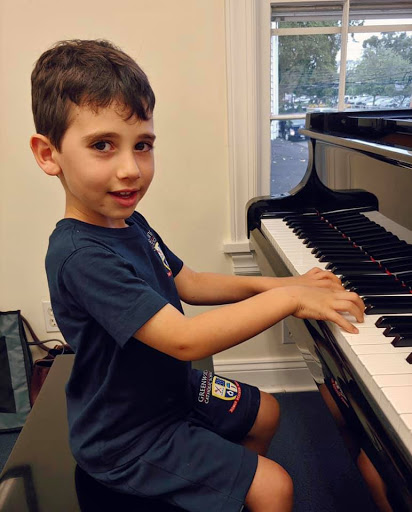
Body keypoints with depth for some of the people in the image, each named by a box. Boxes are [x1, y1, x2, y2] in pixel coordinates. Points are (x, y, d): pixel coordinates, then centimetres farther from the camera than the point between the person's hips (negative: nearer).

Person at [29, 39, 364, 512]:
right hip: (128, 438, -9)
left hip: (169, 387, 9)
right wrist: (288, 298, -31)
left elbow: (188, 284, 7)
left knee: (265, 411, 24)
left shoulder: (129, 224, -2)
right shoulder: (80, 256, -33)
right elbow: (185, 340, -38)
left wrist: (281, 284, -3)